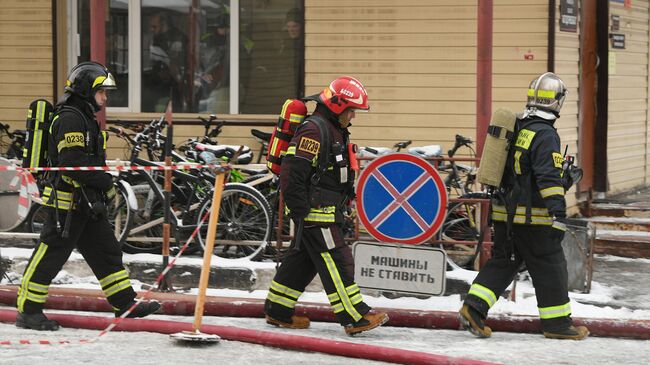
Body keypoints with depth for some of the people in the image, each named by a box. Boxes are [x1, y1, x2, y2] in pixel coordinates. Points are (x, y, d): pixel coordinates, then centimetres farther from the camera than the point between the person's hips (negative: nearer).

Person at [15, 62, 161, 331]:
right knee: (50, 256, -4)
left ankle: (125, 303, 18)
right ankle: (28, 311, 3)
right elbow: (71, 162, -25)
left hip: (87, 203, 10)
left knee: (106, 250, 12)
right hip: (67, 201, -10)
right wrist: (106, 181, -18)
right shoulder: (70, 119, -16)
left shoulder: (85, 117, 17)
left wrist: (103, 187, 20)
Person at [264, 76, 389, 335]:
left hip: (327, 210, 10)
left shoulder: (336, 130, 16)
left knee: (304, 259, 14)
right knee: (336, 261, -9)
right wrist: (300, 213, -21)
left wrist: (344, 201, 24)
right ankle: (355, 318, -9)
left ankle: (278, 310, 22)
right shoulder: (314, 130, -17)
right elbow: (293, 171, -22)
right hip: (315, 211, -10)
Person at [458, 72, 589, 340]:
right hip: (532, 218, -8)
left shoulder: (516, 129, 11)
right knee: (549, 267, 3)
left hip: (505, 214, 8)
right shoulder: (545, 135, -16)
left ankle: (473, 307, 2)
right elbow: (549, 178, -23)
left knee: (502, 262, 14)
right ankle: (556, 323, 9)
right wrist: (559, 216, -24)